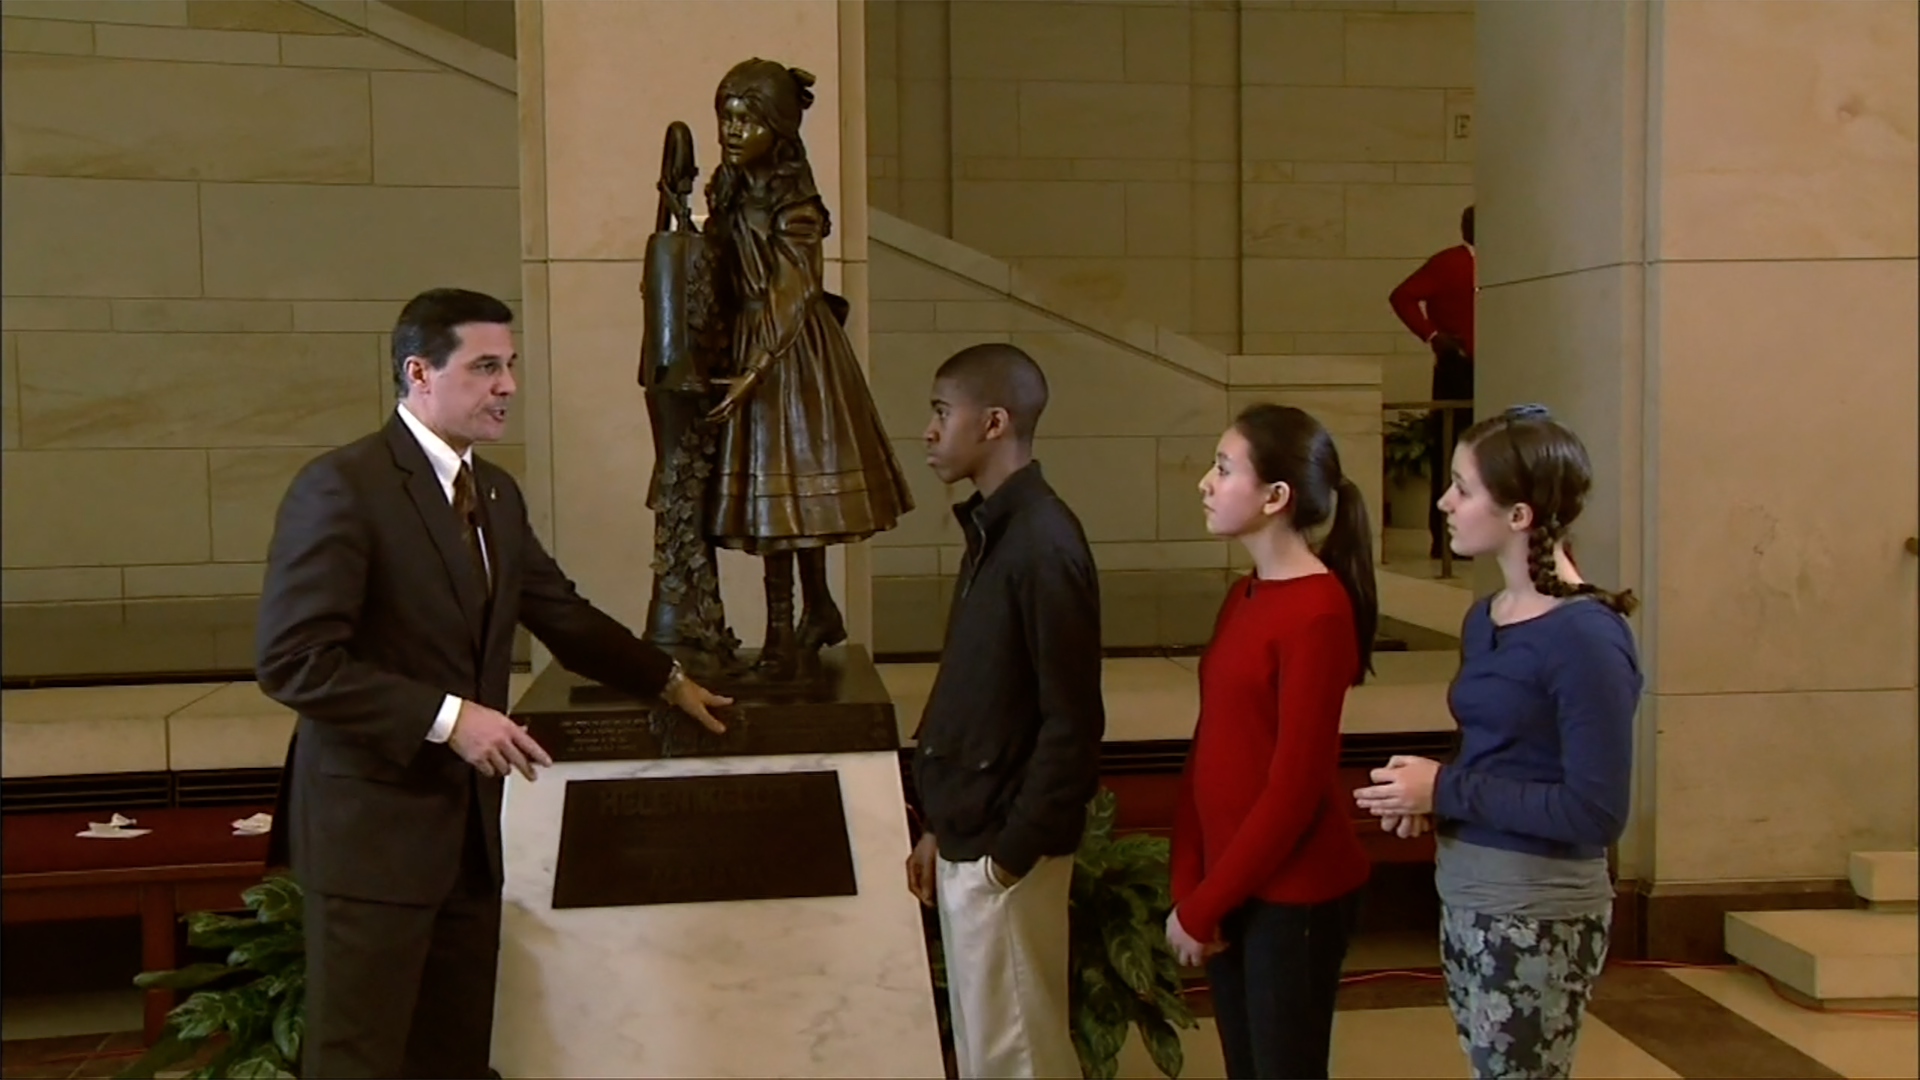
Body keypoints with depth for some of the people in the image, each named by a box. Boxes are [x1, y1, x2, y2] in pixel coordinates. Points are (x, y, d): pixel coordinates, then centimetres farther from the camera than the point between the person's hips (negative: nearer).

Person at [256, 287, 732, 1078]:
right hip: (373, 825, -7)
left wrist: (668, 682, 24)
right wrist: (447, 718, -21)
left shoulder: (496, 492, 11)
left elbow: (563, 615, 22)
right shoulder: (342, 485, -14)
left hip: (469, 826, 8)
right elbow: (292, 659, -20)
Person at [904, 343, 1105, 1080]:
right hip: (970, 838, 9)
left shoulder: (1042, 545, -20)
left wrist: (1013, 853, -17)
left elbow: (1072, 724, -20)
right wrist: (940, 829, 16)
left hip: (1005, 851, -9)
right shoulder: (990, 530, 9)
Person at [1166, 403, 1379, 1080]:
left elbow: (1295, 788, -19)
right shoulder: (1243, 597, 8)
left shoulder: (1318, 611, -18)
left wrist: (1201, 906, -12)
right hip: (1232, 888, 7)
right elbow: (1206, 749, 8)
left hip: (1295, 895, -7)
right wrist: (1187, 887, -1)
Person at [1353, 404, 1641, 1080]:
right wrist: (1427, 796, -2)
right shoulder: (1484, 619, 6)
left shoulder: (1586, 637, -19)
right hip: (1463, 894, 8)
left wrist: (1446, 791, -17)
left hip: (1538, 913, -8)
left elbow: (1596, 814, -21)